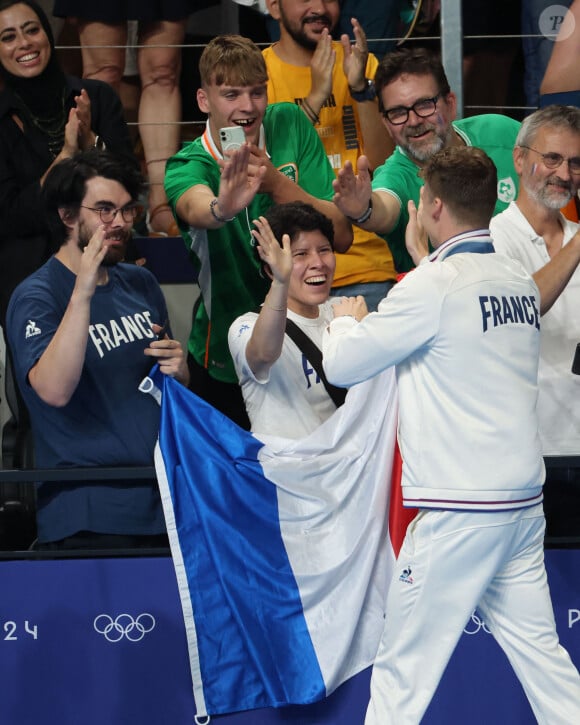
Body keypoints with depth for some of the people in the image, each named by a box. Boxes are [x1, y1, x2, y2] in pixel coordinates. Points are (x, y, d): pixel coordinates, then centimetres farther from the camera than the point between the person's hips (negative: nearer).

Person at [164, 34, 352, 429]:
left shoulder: (292, 126, -7)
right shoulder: (188, 166, -13)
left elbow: (342, 235, -13)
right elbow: (196, 207, -39)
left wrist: (276, 182, -29)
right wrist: (222, 208, -63)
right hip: (226, 364, -2)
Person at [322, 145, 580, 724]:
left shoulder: (434, 286, -12)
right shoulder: (520, 282, 9)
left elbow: (340, 366, -6)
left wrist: (347, 320, 14)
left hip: (460, 510, -7)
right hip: (524, 501, 7)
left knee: (404, 666, 1)